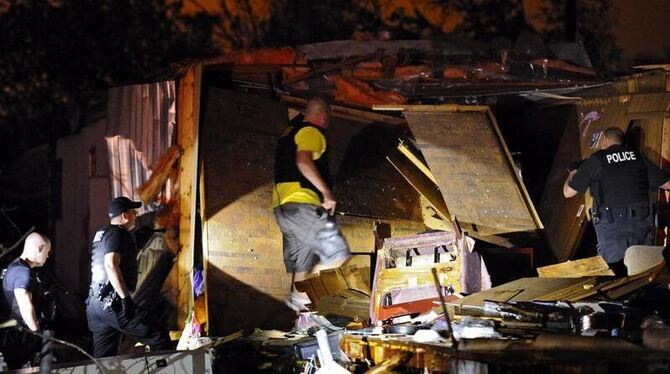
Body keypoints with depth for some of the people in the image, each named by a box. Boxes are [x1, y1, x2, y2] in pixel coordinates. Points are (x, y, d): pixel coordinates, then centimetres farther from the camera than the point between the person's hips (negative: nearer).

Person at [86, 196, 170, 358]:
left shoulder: (100, 234, 21)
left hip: (94, 303, 10)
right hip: (112, 304, -10)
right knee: (160, 338, -10)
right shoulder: (118, 233, -9)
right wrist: (125, 297, -25)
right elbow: (111, 265, -23)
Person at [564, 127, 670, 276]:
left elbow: (568, 192, 7)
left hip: (611, 225, -4)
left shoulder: (595, 160, 1)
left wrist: (571, 176, 31)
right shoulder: (638, 157, 11)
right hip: (641, 223, 4)